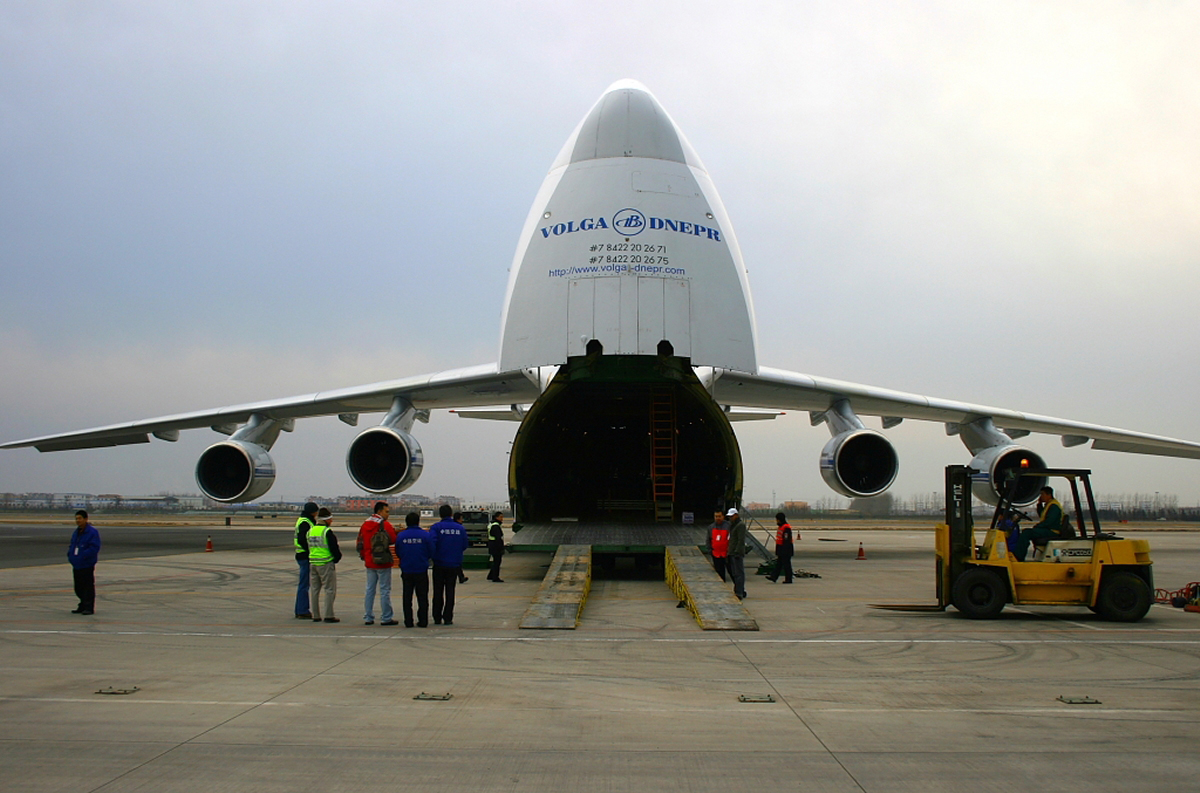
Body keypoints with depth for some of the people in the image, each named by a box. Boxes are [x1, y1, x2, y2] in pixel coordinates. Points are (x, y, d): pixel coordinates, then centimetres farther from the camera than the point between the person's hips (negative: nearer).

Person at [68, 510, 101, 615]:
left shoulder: (92, 532, -10)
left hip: (88, 566, -8)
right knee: (78, 588, 13)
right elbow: (72, 546, 24)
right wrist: (70, 555, 4)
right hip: (77, 565, 8)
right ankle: (82, 606, 24)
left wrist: (82, 556, -22)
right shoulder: (76, 532, 15)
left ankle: (89, 608, -1)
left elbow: (94, 547, -17)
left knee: (88, 587, -5)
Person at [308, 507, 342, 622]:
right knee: (330, 589, -2)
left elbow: (308, 546, 16)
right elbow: (334, 548, -15)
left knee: (315, 589, 13)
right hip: (326, 563, -8)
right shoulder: (327, 531, -14)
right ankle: (329, 616, -5)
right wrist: (338, 557, 4)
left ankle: (315, 615, 16)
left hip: (313, 563, 8)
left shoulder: (311, 531, 9)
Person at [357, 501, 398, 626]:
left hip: (369, 562, 7)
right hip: (383, 563, -7)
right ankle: (386, 618, 2)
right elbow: (394, 540, -14)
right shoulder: (385, 524, -12)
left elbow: (359, 542, 12)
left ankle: (368, 618, 14)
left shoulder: (365, 524, 9)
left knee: (370, 590, 13)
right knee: (385, 590, -1)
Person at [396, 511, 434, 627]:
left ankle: (408, 621, 10)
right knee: (422, 597, 8)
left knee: (407, 597, 10)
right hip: (421, 570, -1)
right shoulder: (425, 535, -8)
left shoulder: (401, 536, -4)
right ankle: (423, 621, 9)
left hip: (406, 571, 1)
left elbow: (398, 552, 5)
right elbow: (431, 553, -4)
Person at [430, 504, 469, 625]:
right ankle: (448, 618, 6)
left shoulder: (436, 527, -9)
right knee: (450, 591, 8)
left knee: (438, 591, 9)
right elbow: (465, 545, 5)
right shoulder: (460, 528, 0)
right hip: (454, 564, 2)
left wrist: (433, 555, -5)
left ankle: (437, 618, 10)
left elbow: (431, 542, -22)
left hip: (439, 564, -1)